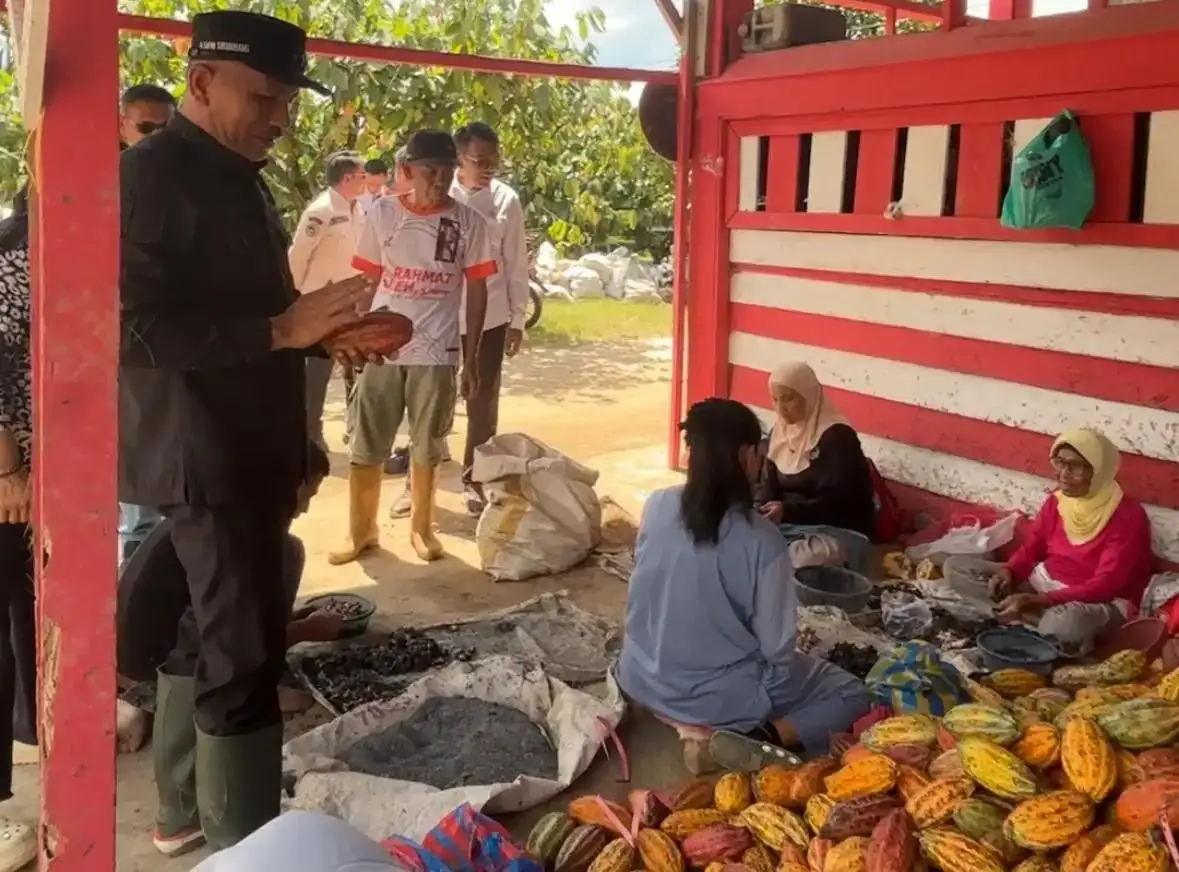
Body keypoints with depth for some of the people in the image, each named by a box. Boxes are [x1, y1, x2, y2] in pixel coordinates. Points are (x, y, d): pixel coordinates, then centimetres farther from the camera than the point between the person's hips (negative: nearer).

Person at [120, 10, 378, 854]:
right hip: (205, 457, -9)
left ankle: (185, 810, 33)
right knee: (244, 657, -6)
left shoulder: (243, 179, 15)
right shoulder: (150, 175, -13)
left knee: (207, 635, 18)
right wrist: (283, 330, -25)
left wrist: (321, 330, 6)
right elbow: (137, 327, -22)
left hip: (250, 451, 9)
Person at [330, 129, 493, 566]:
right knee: (365, 447, 7)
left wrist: (470, 358, 0)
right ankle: (361, 530, 22)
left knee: (426, 447, 10)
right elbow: (367, 280, 5)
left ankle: (421, 527, 28)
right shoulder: (383, 213, -1)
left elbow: (476, 289, 2)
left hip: (435, 351, -1)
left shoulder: (468, 221, -2)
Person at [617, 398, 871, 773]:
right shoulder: (760, 538, -24)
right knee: (852, 694, 9)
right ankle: (756, 740, -11)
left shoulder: (657, 505, -10)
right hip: (720, 696, -7)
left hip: (642, 677, 7)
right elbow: (776, 647, -17)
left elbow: (644, 593, 5)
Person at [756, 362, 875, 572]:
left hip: (838, 531, -6)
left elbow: (835, 501, -20)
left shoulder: (838, 436, -14)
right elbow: (767, 485, 8)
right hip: (788, 525, 6)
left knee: (799, 563, -37)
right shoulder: (779, 432, 9)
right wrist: (759, 512, -14)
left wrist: (788, 511, -31)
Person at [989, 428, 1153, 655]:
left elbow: (1105, 586, -24)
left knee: (1064, 624, -44)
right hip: (1044, 581, 7)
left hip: (1101, 602, -7)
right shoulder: (1056, 500, 2)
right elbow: (1031, 548, 12)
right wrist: (1009, 571, -13)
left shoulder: (1127, 516, -19)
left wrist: (1037, 601, -32)